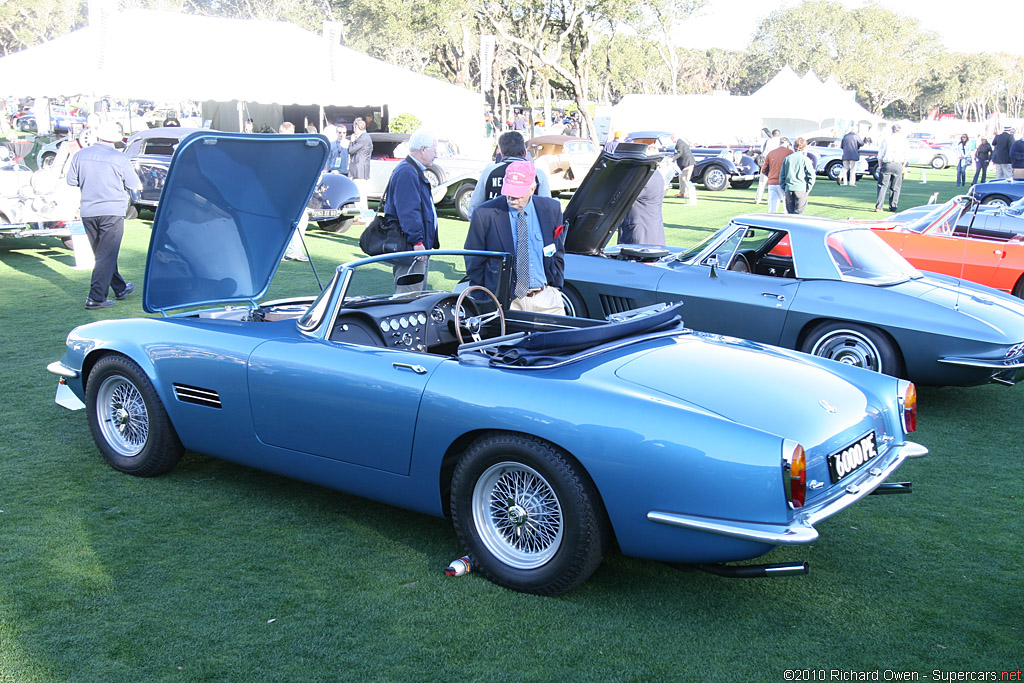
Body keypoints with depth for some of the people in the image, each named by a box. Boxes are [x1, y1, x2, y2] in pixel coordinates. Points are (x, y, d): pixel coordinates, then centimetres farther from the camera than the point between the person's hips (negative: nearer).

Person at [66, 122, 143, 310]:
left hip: (88, 212, 5)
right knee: (107, 256, -3)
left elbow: (71, 180, 10)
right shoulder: (120, 159, -10)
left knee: (102, 254, 18)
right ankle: (96, 298, -8)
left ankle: (120, 288, 29)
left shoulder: (80, 155, 2)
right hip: (112, 212, -5)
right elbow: (135, 185, -2)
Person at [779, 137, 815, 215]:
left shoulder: (787, 158, 9)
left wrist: (784, 188, 17)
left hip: (789, 189, 3)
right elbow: (811, 175, -4)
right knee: (798, 213, -5)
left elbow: (782, 175, 11)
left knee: (789, 213, 9)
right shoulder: (805, 159, -1)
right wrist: (808, 189, 4)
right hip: (801, 189, -3)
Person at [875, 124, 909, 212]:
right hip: (898, 165, 1)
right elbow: (907, 156, 4)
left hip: (886, 164, -1)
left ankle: (878, 206, -9)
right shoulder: (904, 140, 6)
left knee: (882, 186, 0)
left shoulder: (886, 139, 4)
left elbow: (880, 154, 4)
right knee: (895, 188, 8)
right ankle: (893, 207, 9)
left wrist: (880, 166, 10)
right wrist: (903, 166, 12)